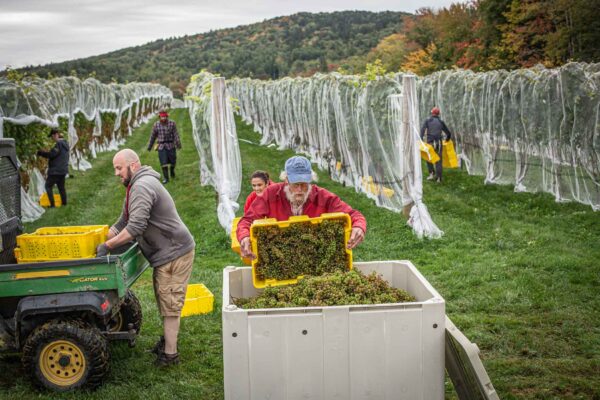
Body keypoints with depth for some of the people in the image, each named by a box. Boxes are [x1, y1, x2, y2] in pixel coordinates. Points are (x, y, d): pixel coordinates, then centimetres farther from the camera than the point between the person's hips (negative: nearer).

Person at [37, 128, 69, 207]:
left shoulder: (59, 144, -18)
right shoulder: (65, 144, 12)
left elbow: (52, 154, -22)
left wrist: (41, 153, -11)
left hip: (56, 171, -9)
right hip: (63, 170, 9)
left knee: (48, 186, -1)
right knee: (61, 187, 17)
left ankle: (52, 204, -4)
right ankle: (64, 203, 22)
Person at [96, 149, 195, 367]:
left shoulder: (142, 187, -19)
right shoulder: (136, 186, 17)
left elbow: (135, 226, -27)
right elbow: (123, 223, 19)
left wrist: (108, 245, -20)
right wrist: (99, 240, 8)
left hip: (174, 253, -11)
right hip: (166, 252, 11)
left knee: (169, 302, -4)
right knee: (164, 299, 20)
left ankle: (170, 354, 3)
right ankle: (168, 339, 34)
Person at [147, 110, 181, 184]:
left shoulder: (172, 123, -6)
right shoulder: (156, 125, 0)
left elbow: (176, 134, -12)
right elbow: (153, 136, 9)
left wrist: (178, 144, -22)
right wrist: (149, 146, 15)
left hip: (171, 145, 0)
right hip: (161, 146, 0)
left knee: (172, 161, 7)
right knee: (164, 163, -6)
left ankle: (172, 169, 40)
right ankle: (165, 178, 0)